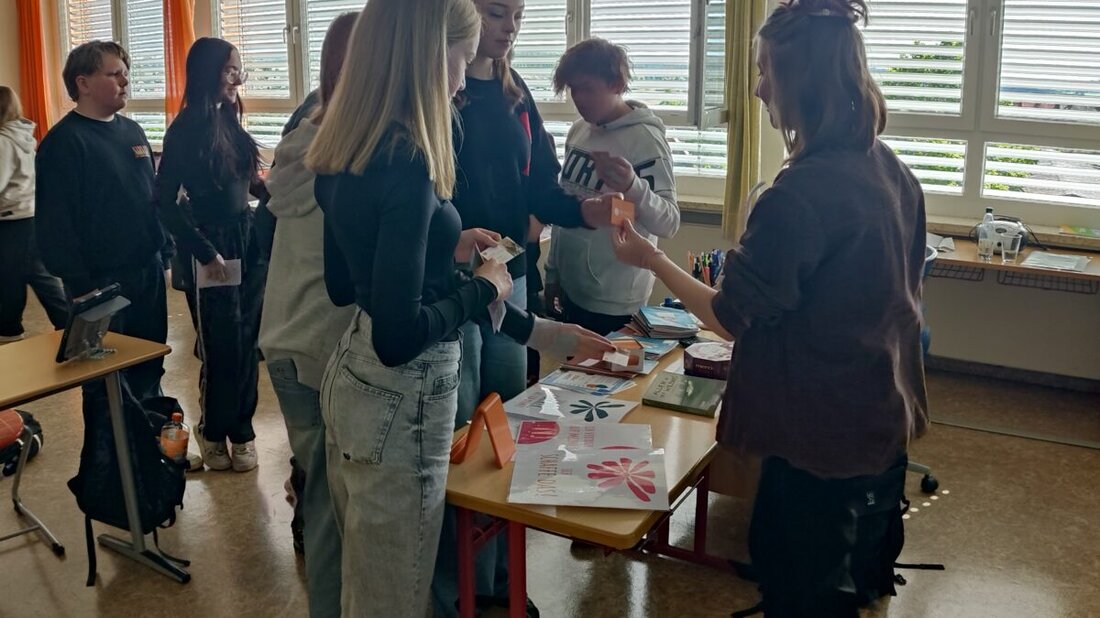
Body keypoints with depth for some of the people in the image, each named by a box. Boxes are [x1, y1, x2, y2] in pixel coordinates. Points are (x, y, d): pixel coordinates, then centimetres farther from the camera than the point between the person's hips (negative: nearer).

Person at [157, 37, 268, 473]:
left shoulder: (229, 121, 8)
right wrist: (205, 253, -14)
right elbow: (165, 202, -13)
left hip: (249, 238, 6)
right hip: (216, 245, -6)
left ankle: (240, 429, 23)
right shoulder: (186, 131, -12)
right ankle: (213, 430, 23)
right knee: (224, 348, 3)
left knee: (248, 342, 10)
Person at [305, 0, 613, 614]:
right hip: (398, 401, -9)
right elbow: (399, 337, -27)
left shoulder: (346, 152, 3)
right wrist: (483, 287, -12)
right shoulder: (406, 164, -25)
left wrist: (445, 250, 11)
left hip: (351, 378, 9)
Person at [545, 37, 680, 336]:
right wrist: (553, 272, 16)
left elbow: (669, 223, -22)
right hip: (571, 291, 7)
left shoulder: (644, 138, -15)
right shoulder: (578, 131, 6)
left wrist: (633, 186, -40)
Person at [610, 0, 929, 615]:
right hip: (886, 420, 8)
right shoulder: (893, 171, 1)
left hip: (822, 436, -8)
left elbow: (731, 315, -18)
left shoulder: (802, 192, -26)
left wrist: (651, 258, -5)